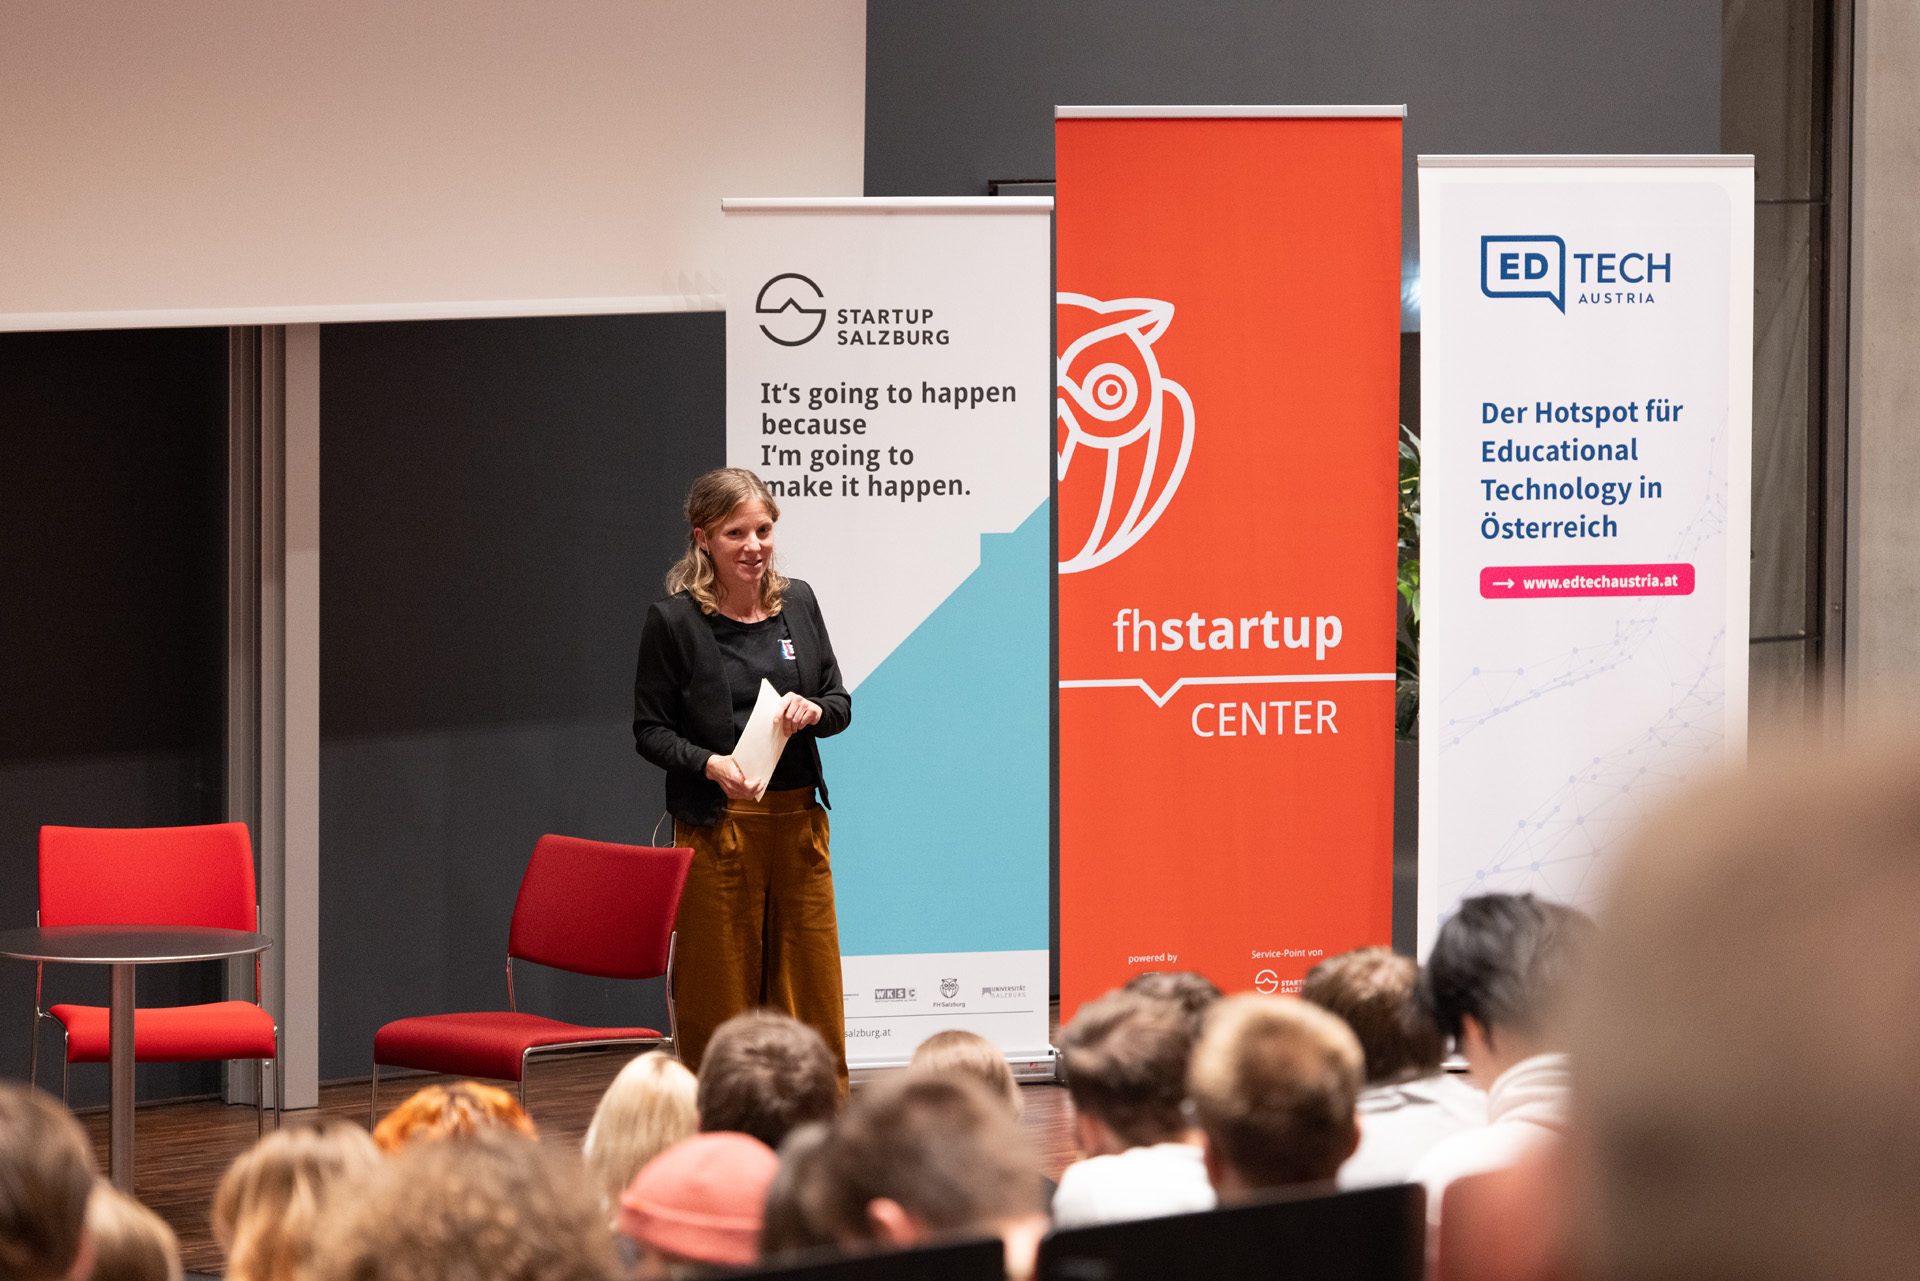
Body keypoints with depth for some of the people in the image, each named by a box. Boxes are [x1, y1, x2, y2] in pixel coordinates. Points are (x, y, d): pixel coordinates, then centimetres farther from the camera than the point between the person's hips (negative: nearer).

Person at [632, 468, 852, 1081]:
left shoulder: (797, 603, 8)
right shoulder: (673, 620, -5)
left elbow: (840, 702, 14)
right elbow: (650, 729, -3)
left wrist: (814, 710, -9)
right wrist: (712, 765, -19)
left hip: (798, 821, 4)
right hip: (716, 828, -4)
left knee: (814, 995, 6)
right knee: (720, 1001, 0)